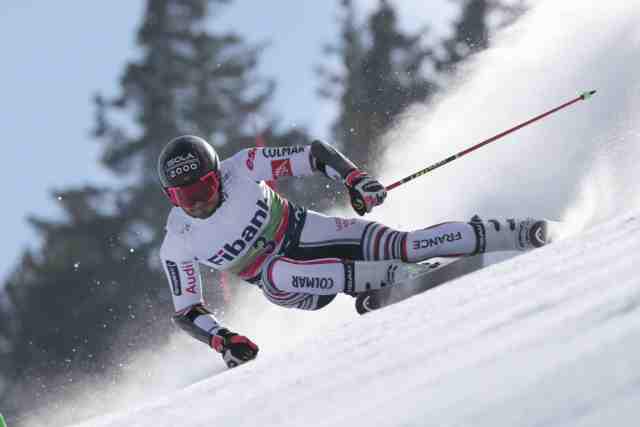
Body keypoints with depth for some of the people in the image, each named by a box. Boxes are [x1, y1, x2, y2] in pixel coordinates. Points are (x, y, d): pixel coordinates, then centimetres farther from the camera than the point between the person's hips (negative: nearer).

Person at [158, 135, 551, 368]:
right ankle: (401, 276, -30)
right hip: (284, 283, 1)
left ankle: (514, 235, -14)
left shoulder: (241, 168, -18)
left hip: (307, 233, -1)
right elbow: (187, 312, -7)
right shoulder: (178, 244, -15)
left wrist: (354, 177, -27)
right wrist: (221, 339, -25)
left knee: (397, 244, -22)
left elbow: (316, 154, -10)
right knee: (276, 274, -37)